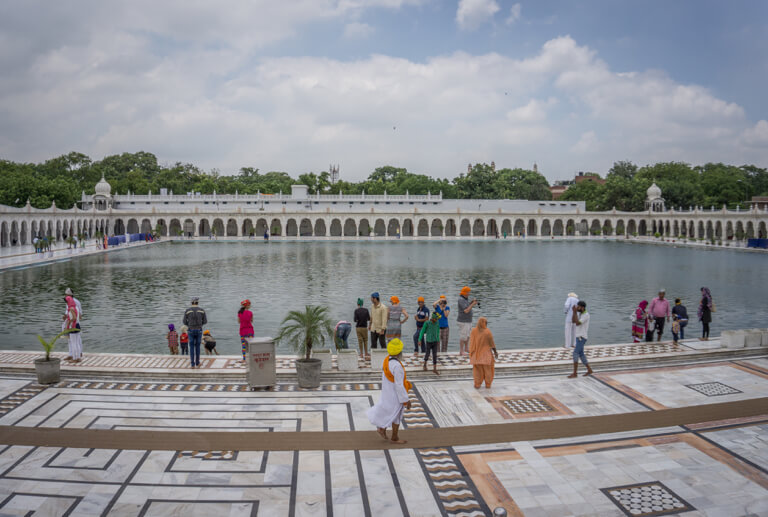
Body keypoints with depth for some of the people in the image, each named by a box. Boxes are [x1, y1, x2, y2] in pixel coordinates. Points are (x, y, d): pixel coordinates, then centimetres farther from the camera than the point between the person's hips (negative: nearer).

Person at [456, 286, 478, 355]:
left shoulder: (465, 298, 9)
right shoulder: (461, 300, -22)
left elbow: (468, 307, 19)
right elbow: (466, 311, -27)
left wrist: (472, 302, 3)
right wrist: (473, 304, -18)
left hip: (468, 321, 10)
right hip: (463, 322, -10)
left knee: (468, 335, 18)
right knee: (463, 337, -2)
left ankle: (466, 349, 31)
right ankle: (461, 352, 6)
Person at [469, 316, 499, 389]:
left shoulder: (474, 331, -11)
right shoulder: (488, 331, -18)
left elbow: (472, 343, -6)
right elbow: (492, 343, -9)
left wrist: (471, 352, 6)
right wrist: (495, 352, 5)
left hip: (476, 354, 2)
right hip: (486, 354, -2)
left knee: (477, 369, 13)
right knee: (487, 369, 14)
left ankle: (477, 385, 14)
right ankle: (488, 385, 20)